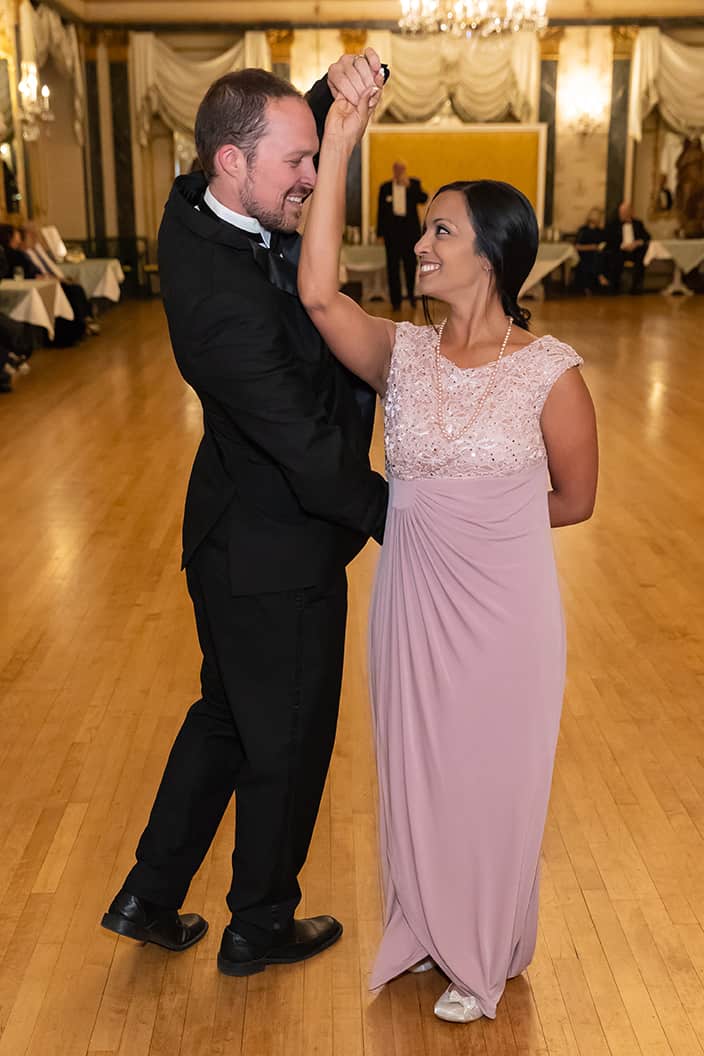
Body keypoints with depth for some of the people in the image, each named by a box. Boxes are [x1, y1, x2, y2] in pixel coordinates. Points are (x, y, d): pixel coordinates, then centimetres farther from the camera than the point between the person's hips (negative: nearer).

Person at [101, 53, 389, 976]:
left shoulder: (195, 211, -5)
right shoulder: (229, 298, -32)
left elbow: (289, 137, 12)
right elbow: (313, 454, -26)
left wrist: (338, 91, -10)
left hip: (234, 538, 9)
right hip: (279, 557, -9)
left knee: (225, 717, 25)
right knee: (287, 743, 13)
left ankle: (149, 898, 40)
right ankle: (260, 928, 36)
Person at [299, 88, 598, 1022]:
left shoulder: (551, 371, -15)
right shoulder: (403, 354, -7)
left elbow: (573, 500, -4)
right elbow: (318, 293, -26)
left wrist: (484, 518, 2)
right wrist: (337, 146, -25)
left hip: (505, 607, -3)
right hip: (412, 599, 3)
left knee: (490, 778, 17)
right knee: (416, 768, 20)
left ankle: (483, 956, 44)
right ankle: (426, 927, 49)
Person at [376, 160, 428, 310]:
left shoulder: (414, 184, 5)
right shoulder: (385, 187, 7)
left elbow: (423, 199, -10)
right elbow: (381, 211, 7)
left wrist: (408, 185, -18)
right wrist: (380, 232, 3)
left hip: (410, 229, 0)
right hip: (392, 229, 1)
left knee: (411, 264, 5)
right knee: (393, 266, 1)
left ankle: (412, 295, 22)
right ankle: (395, 301, 5)